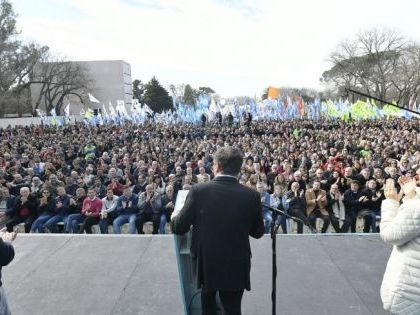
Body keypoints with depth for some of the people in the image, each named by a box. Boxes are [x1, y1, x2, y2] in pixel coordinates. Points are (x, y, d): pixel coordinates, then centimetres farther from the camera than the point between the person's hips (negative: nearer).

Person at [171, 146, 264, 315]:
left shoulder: (199, 190, -16)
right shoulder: (252, 195, -12)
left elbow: (179, 228, -8)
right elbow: (258, 232, 2)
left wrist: (174, 217, 15)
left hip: (206, 264, 0)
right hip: (237, 267, 0)